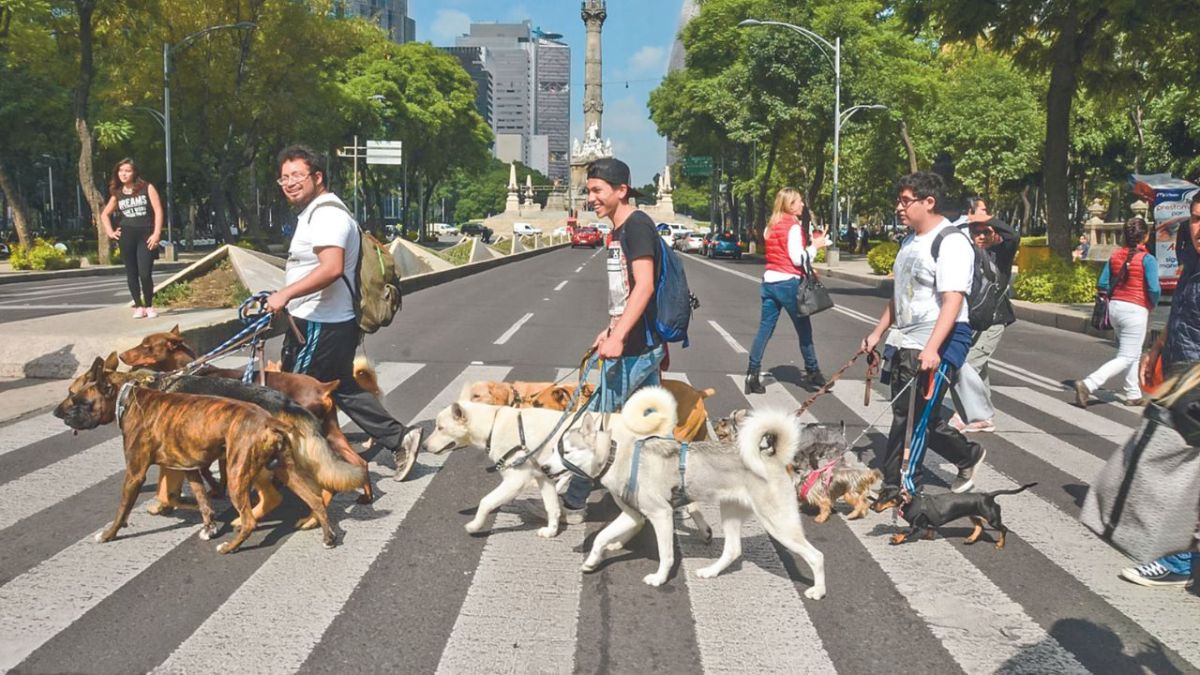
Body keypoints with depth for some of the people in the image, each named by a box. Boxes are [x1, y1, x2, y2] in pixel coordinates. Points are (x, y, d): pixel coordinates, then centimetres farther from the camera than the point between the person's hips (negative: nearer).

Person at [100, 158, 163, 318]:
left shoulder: (147, 188, 2)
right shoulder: (117, 194, 12)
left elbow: (158, 210, -3)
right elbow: (104, 214, 25)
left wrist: (156, 234, -11)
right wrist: (109, 231, 11)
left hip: (146, 234, -3)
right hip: (126, 235, 3)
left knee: (145, 273, -12)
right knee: (131, 273, 2)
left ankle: (149, 306, 5)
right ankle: (138, 306, 10)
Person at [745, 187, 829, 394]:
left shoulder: (771, 226, 12)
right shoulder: (793, 226, -12)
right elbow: (797, 259, -16)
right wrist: (815, 246, -3)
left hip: (769, 281, 7)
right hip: (788, 282, -7)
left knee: (765, 329, 5)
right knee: (804, 330, 7)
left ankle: (753, 374, -1)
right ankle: (813, 374, 17)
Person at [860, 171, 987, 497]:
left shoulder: (950, 243, -14)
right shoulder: (910, 241, 15)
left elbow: (953, 301, -23)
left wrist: (931, 349, -32)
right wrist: (878, 333, 20)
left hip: (937, 346, -9)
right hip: (904, 343, 9)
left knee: (914, 421, -7)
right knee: (920, 420, 14)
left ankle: (899, 490, 0)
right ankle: (969, 457, 33)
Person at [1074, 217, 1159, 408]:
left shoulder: (1115, 256, 5)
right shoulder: (1147, 259, -12)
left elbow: (1102, 284, 4)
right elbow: (1154, 289, -18)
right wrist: (1153, 305, 1)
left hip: (1115, 306, 7)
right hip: (1136, 310, -7)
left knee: (1133, 354, 21)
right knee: (1126, 358, -3)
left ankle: (1133, 395, 26)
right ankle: (1088, 385, -18)